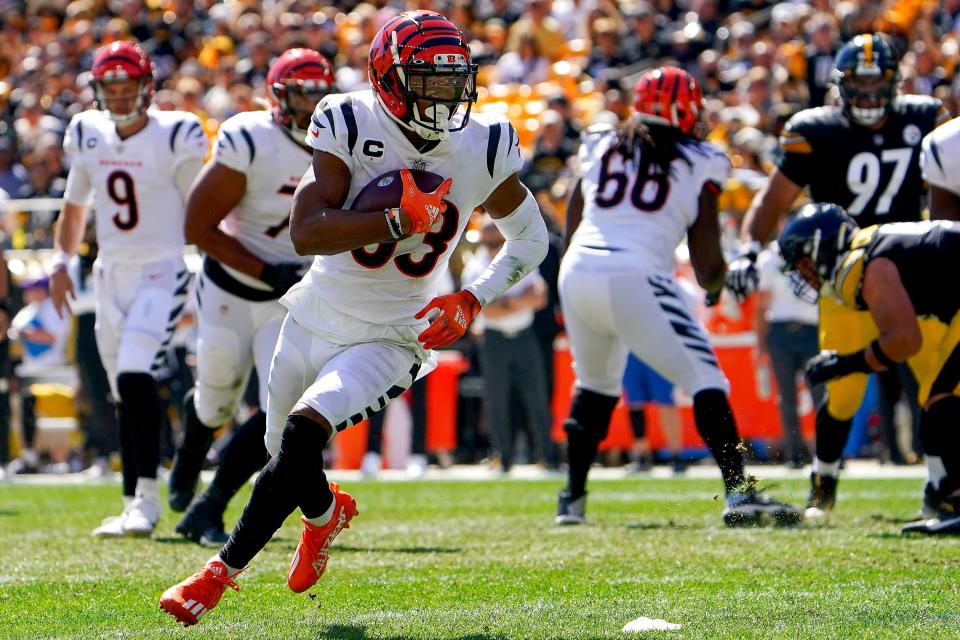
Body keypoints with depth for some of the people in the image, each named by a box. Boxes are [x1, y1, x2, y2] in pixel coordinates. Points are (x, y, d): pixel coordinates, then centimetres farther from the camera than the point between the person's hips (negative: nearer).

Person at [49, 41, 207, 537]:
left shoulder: (174, 138, -8)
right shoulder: (88, 137, 7)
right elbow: (74, 207, 20)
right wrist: (61, 261, 10)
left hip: (161, 272, -5)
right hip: (110, 274, 6)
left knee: (135, 377, -21)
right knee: (124, 393, 8)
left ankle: (147, 500, -17)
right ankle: (134, 505, 14)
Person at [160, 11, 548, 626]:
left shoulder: (482, 151, -9)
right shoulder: (351, 126, -15)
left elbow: (531, 238, 8)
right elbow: (306, 232, -26)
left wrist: (472, 301, -7)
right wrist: (400, 221, -37)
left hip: (387, 340, -2)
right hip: (315, 322, 2)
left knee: (301, 436, -25)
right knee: (289, 465, 17)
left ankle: (221, 573, -10)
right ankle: (326, 512, 54)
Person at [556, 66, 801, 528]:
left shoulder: (598, 146, 18)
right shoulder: (698, 164, 7)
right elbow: (707, 267, 5)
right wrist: (715, 283, 26)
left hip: (577, 272, 5)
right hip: (637, 278, -5)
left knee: (595, 385, 27)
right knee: (704, 381, -4)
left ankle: (572, 499, 31)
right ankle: (738, 491, -19)